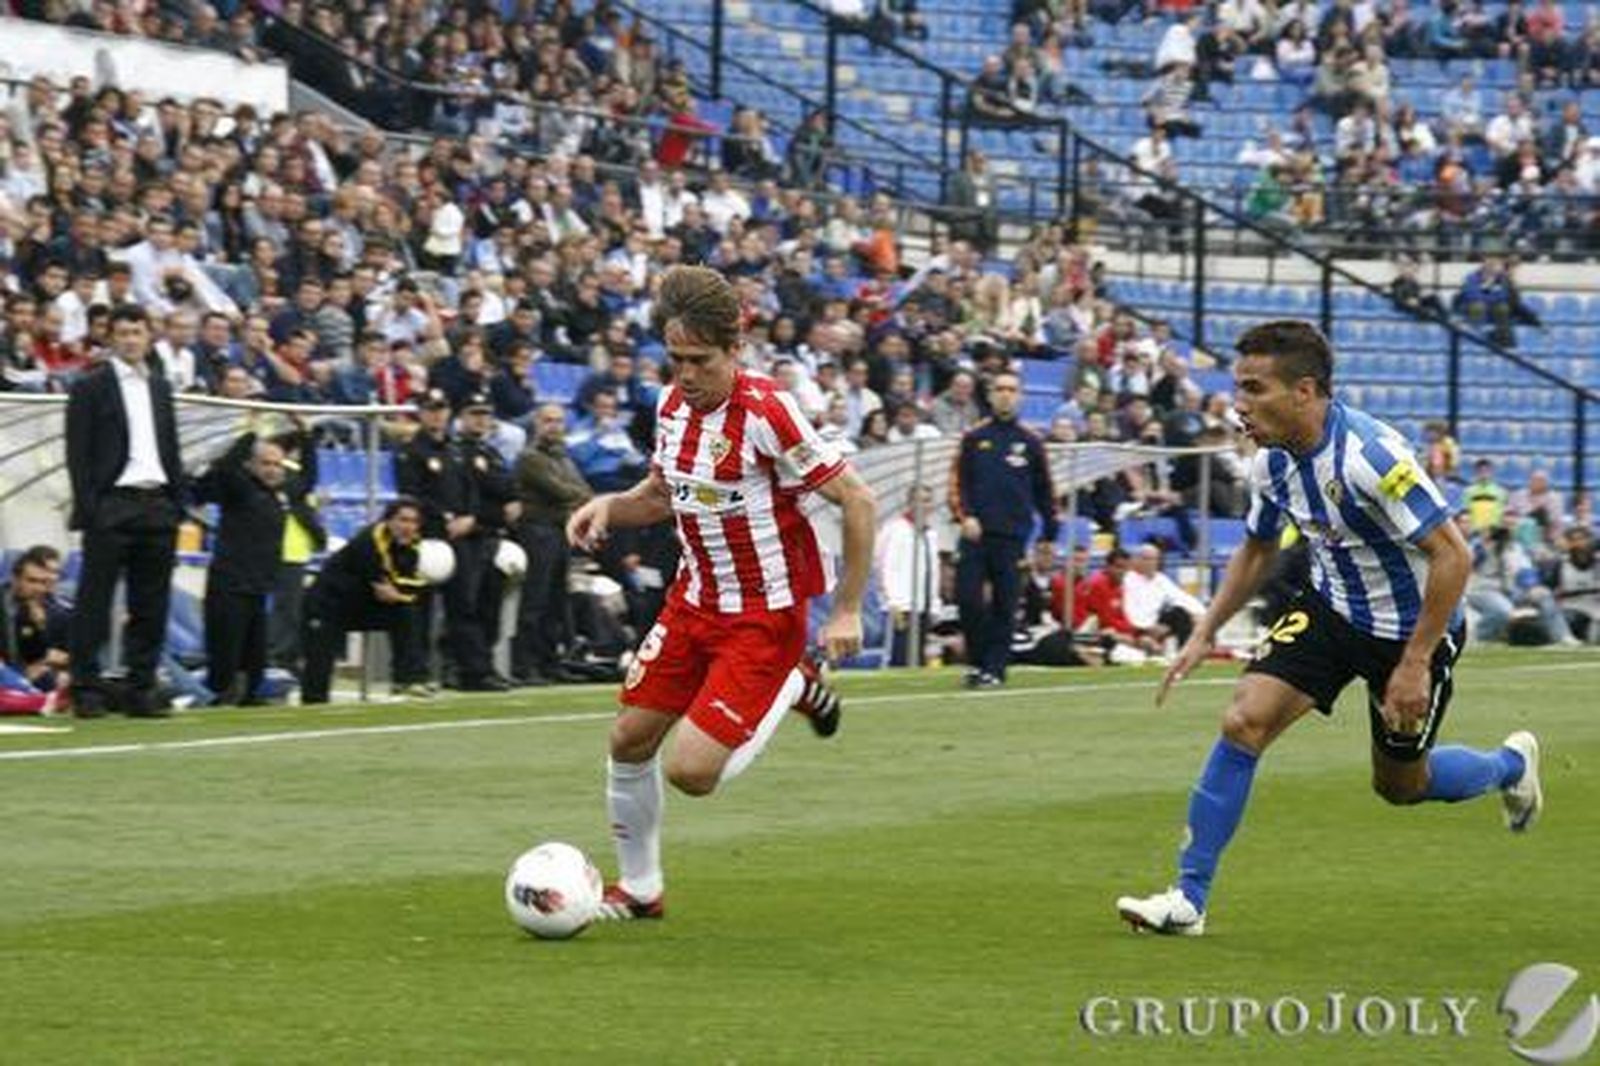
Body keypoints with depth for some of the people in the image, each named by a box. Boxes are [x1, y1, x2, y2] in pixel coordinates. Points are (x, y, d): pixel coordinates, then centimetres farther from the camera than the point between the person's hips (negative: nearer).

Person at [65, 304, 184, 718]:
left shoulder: (160, 388, 17)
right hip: (111, 506, -6)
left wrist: (178, 504, 10)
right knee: (95, 603, -4)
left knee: (150, 606, 6)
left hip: (157, 506, 6)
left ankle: (141, 689, 10)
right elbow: (78, 454, -4)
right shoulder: (90, 388, 0)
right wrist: (88, 509, -12)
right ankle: (87, 691, -2)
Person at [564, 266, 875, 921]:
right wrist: (609, 507, -3)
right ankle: (638, 889, 26)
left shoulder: (766, 414, -23)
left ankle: (794, 689, 12)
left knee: (691, 772, -14)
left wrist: (847, 612, -16)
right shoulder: (672, 406, 0)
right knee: (630, 741, 6)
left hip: (765, 615, -7)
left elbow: (857, 501, -18)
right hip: (695, 598, 7)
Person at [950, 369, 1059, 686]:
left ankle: (994, 667, 7)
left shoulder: (1030, 442, 7)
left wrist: (1049, 534, 11)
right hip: (977, 533, 0)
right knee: (968, 598, -7)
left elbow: (1044, 490, 12)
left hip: (1013, 537, 0)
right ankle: (977, 660, 9)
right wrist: (965, 516, -9)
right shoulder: (974, 438, 8)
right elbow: (958, 481, 6)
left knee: (1004, 606, 0)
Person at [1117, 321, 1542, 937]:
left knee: (1399, 786, 11)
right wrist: (1205, 635, 5)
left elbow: (1452, 556, -29)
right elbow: (1257, 550, 13)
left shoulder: (1370, 456, -32)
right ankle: (1189, 897, -8)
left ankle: (1512, 765, 43)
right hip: (1332, 607, 6)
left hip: (1413, 626, -6)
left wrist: (1415, 665, -27)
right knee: (1245, 720, -13)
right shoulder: (1273, 462, -8)